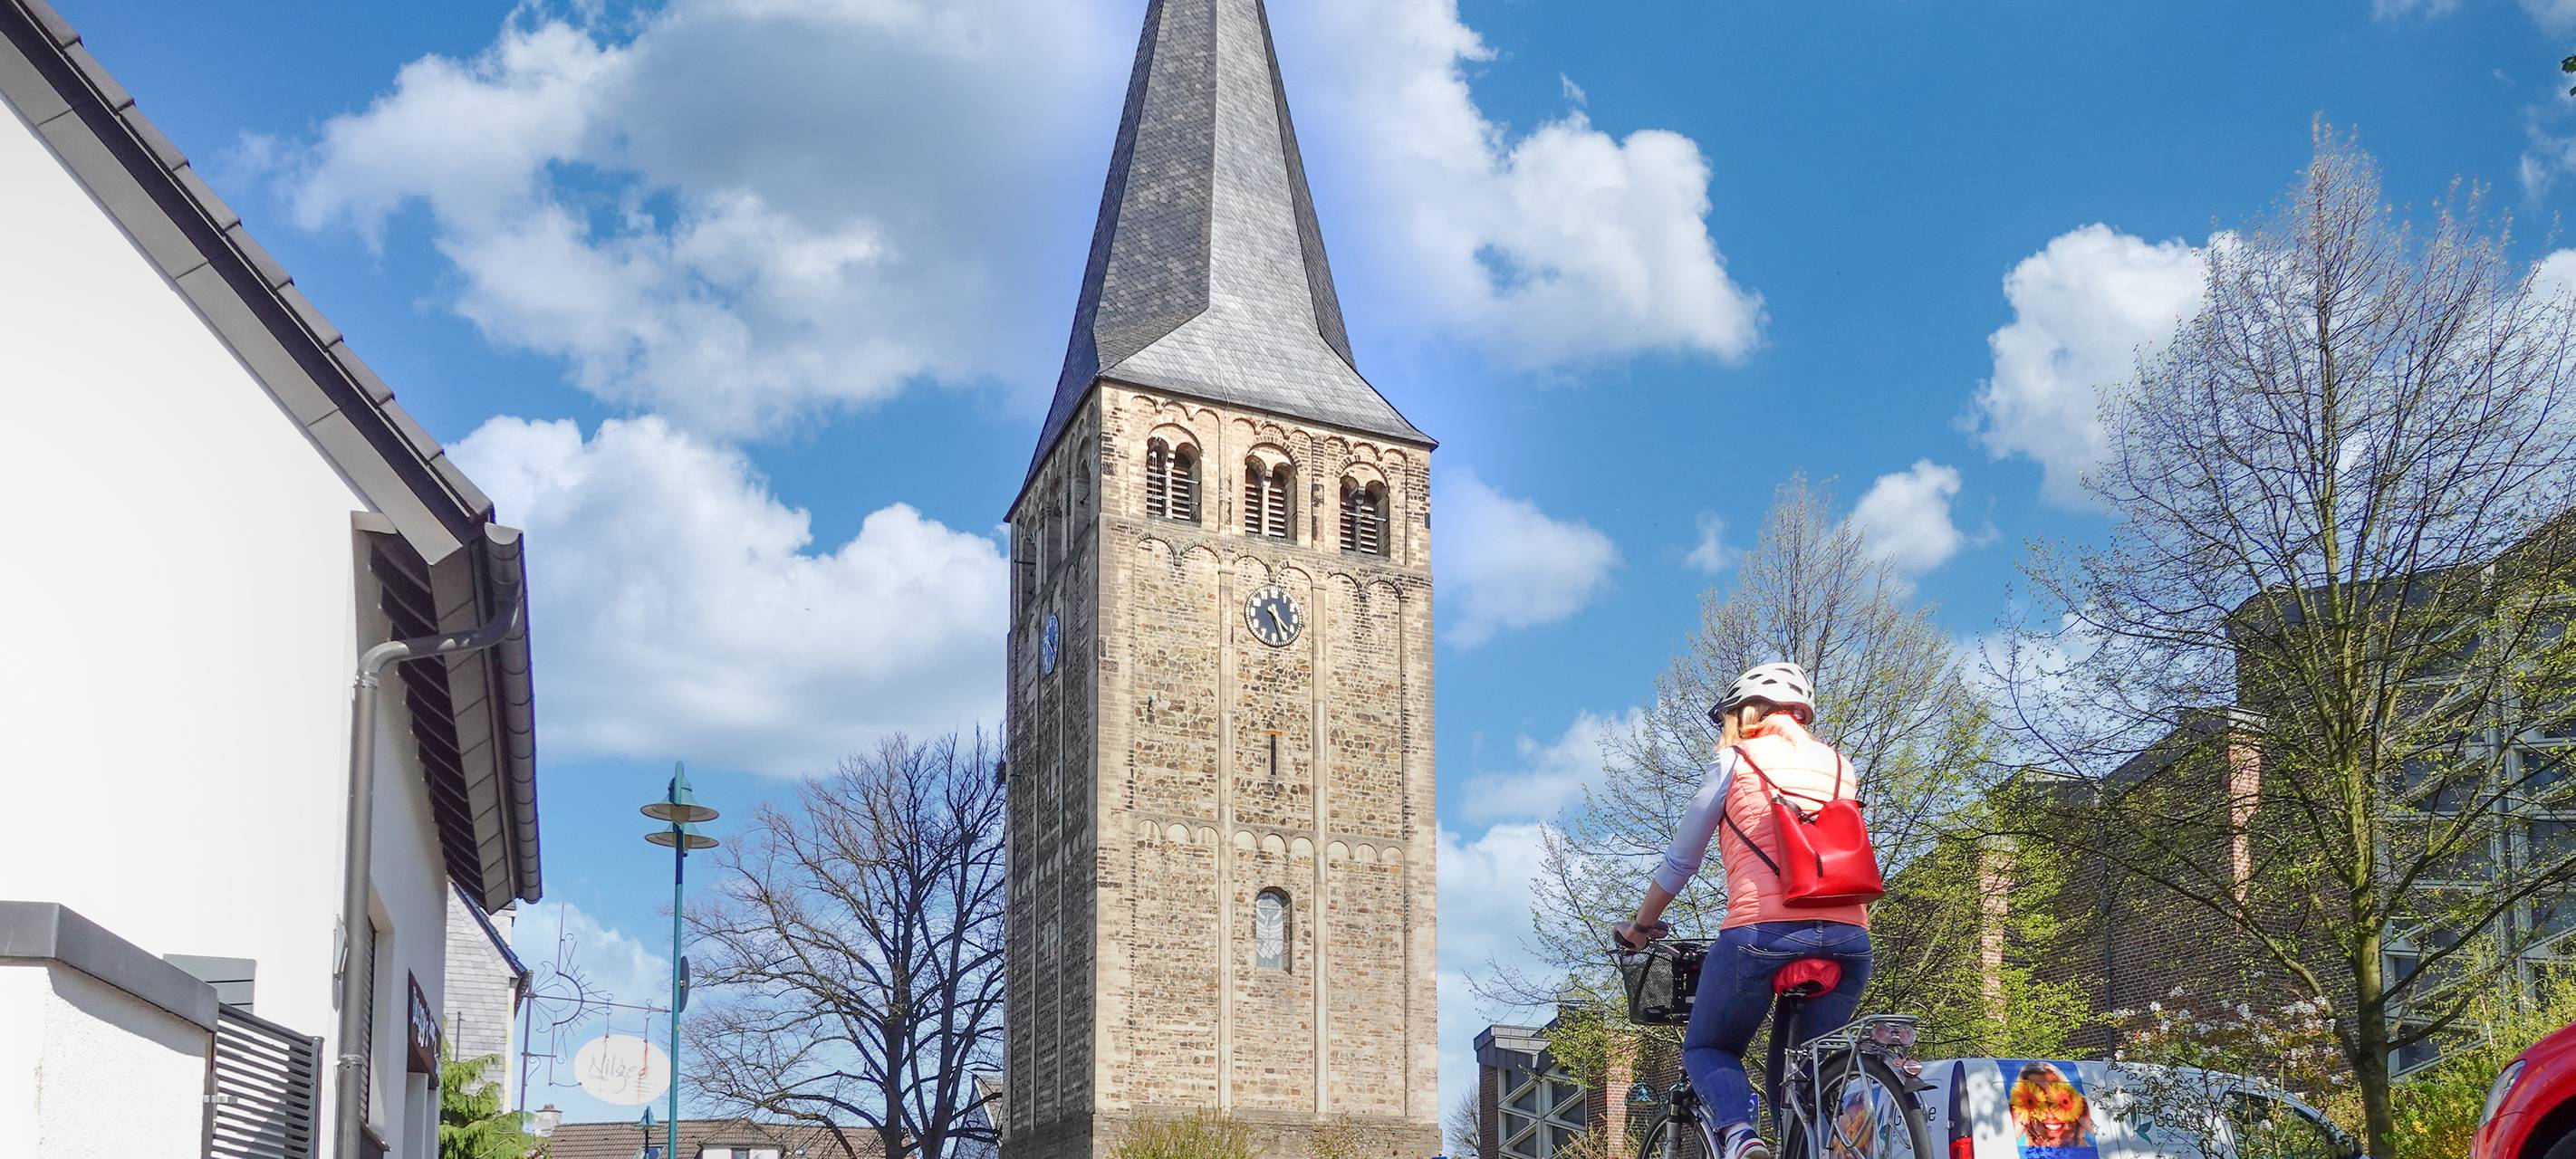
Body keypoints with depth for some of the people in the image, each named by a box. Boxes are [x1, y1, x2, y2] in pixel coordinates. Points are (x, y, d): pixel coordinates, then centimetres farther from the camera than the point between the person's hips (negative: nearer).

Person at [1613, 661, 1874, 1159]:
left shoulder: (1734, 763, 11)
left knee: (1707, 1050, 16)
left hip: (1763, 930, -4)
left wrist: (1639, 926, 30)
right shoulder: (1840, 768, 21)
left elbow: (1680, 863, 15)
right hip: (1848, 936, 4)